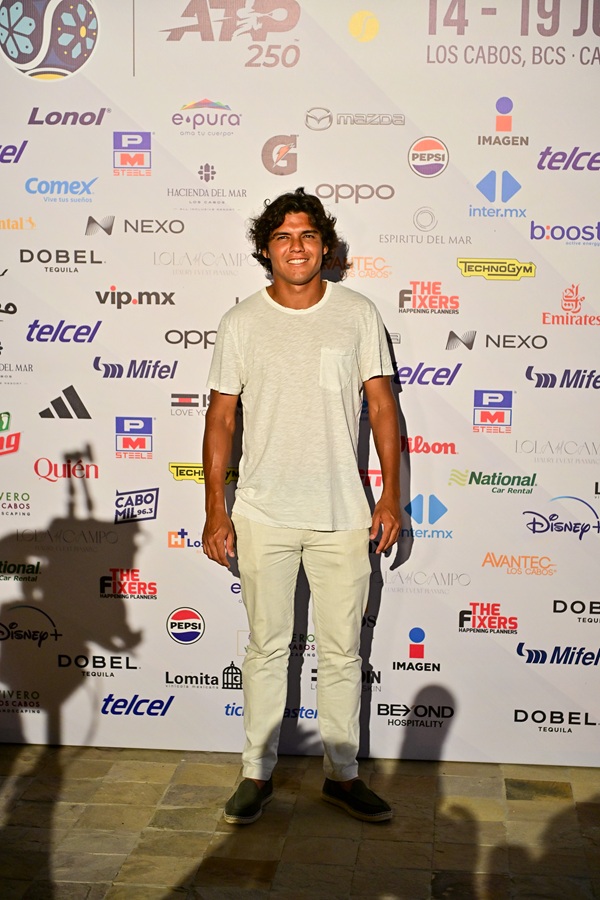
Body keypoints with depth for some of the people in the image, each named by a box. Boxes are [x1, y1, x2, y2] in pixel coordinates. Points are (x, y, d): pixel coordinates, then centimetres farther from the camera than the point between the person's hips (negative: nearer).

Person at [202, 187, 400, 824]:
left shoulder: (358, 314, 1)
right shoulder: (240, 323, 1)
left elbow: (381, 406, 3)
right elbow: (221, 418, 3)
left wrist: (391, 494, -1)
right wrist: (214, 509, 0)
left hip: (342, 515, 0)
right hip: (263, 515, 0)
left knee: (342, 652, 9)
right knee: (267, 647, 11)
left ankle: (342, 774, 25)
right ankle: (257, 772, 26)